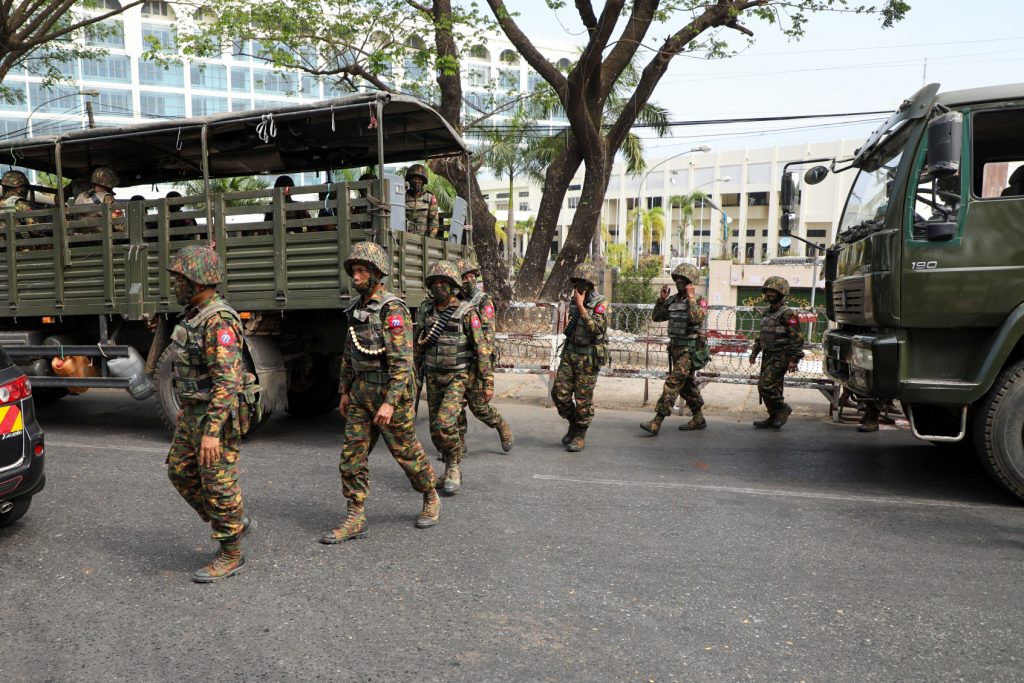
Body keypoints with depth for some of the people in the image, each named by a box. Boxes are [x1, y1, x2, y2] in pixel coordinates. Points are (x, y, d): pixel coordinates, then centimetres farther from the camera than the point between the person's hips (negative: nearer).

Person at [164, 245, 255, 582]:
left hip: (215, 419, -10)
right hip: (193, 415, 10)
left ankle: (231, 555, 16)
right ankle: (237, 523, 28)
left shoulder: (219, 322, -23)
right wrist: (187, 411, 26)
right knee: (181, 473, 17)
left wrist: (211, 432, -29)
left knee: (219, 487, 1)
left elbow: (228, 381, -28)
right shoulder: (195, 315, 10)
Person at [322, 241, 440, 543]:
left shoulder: (393, 310, -16)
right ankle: (355, 520, 10)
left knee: (407, 452, 7)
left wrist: (390, 403, -26)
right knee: (352, 455, 3)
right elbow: (349, 354, 18)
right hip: (361, 393, 7)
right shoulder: (357, 308, 9)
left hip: (391, 393, -7)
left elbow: (402, 361, -22)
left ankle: (431, 500, 29)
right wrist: (345, 391, 17)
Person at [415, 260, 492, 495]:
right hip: (433, 376, 5)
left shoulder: (466, 312, -11)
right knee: (436, 429, 8)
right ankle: (451, 468, 28)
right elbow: (418, 346, 12)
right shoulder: (424, 311, 3)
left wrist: (488, 379, -13)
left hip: (457, 376, -5)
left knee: (445, 423, -19)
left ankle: (454, 469, 2)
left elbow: (481, 346, -11)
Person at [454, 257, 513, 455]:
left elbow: (487, 334, -13)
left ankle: (504, 429, 24)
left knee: (479, 406, -1)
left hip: (476, 362, -5)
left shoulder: (484, 301, -5)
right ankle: (459, 446, 15)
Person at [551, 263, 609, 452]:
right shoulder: (574, 302, 8)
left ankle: (580, 436, 15)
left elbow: (597, 328, -28)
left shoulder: (601, 303, -13)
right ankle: (574, 424, 24)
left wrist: (581, 307, -28)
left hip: (588, 357, -6)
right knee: (559, 393, 1)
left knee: (583, 399, 0)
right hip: (569, 353, 6)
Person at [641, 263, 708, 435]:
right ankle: (698, 420, 29)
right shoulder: (673, 300, 10)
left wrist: (691, 297, -22)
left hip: (689, 350, -8)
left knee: (673, 383, -14)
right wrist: (661, 299, 1)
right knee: (687, 385, 16)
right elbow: (656, 317, 13)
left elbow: (697, 318, -28)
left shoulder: (699, 300, -9)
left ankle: (657, 422, -16)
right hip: (675, 348, 8)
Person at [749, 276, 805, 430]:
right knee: (772, 387, 12)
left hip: (780, 358, -9)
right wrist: (754, 351, 22)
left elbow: (797, 337, -18)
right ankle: (774, 417, 20)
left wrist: (793, 359, -21)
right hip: (768, 356, 9)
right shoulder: (767, 312, 12)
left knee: (765, 385, -15)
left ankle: (782, 409, 3)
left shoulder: (787, 314, -15)